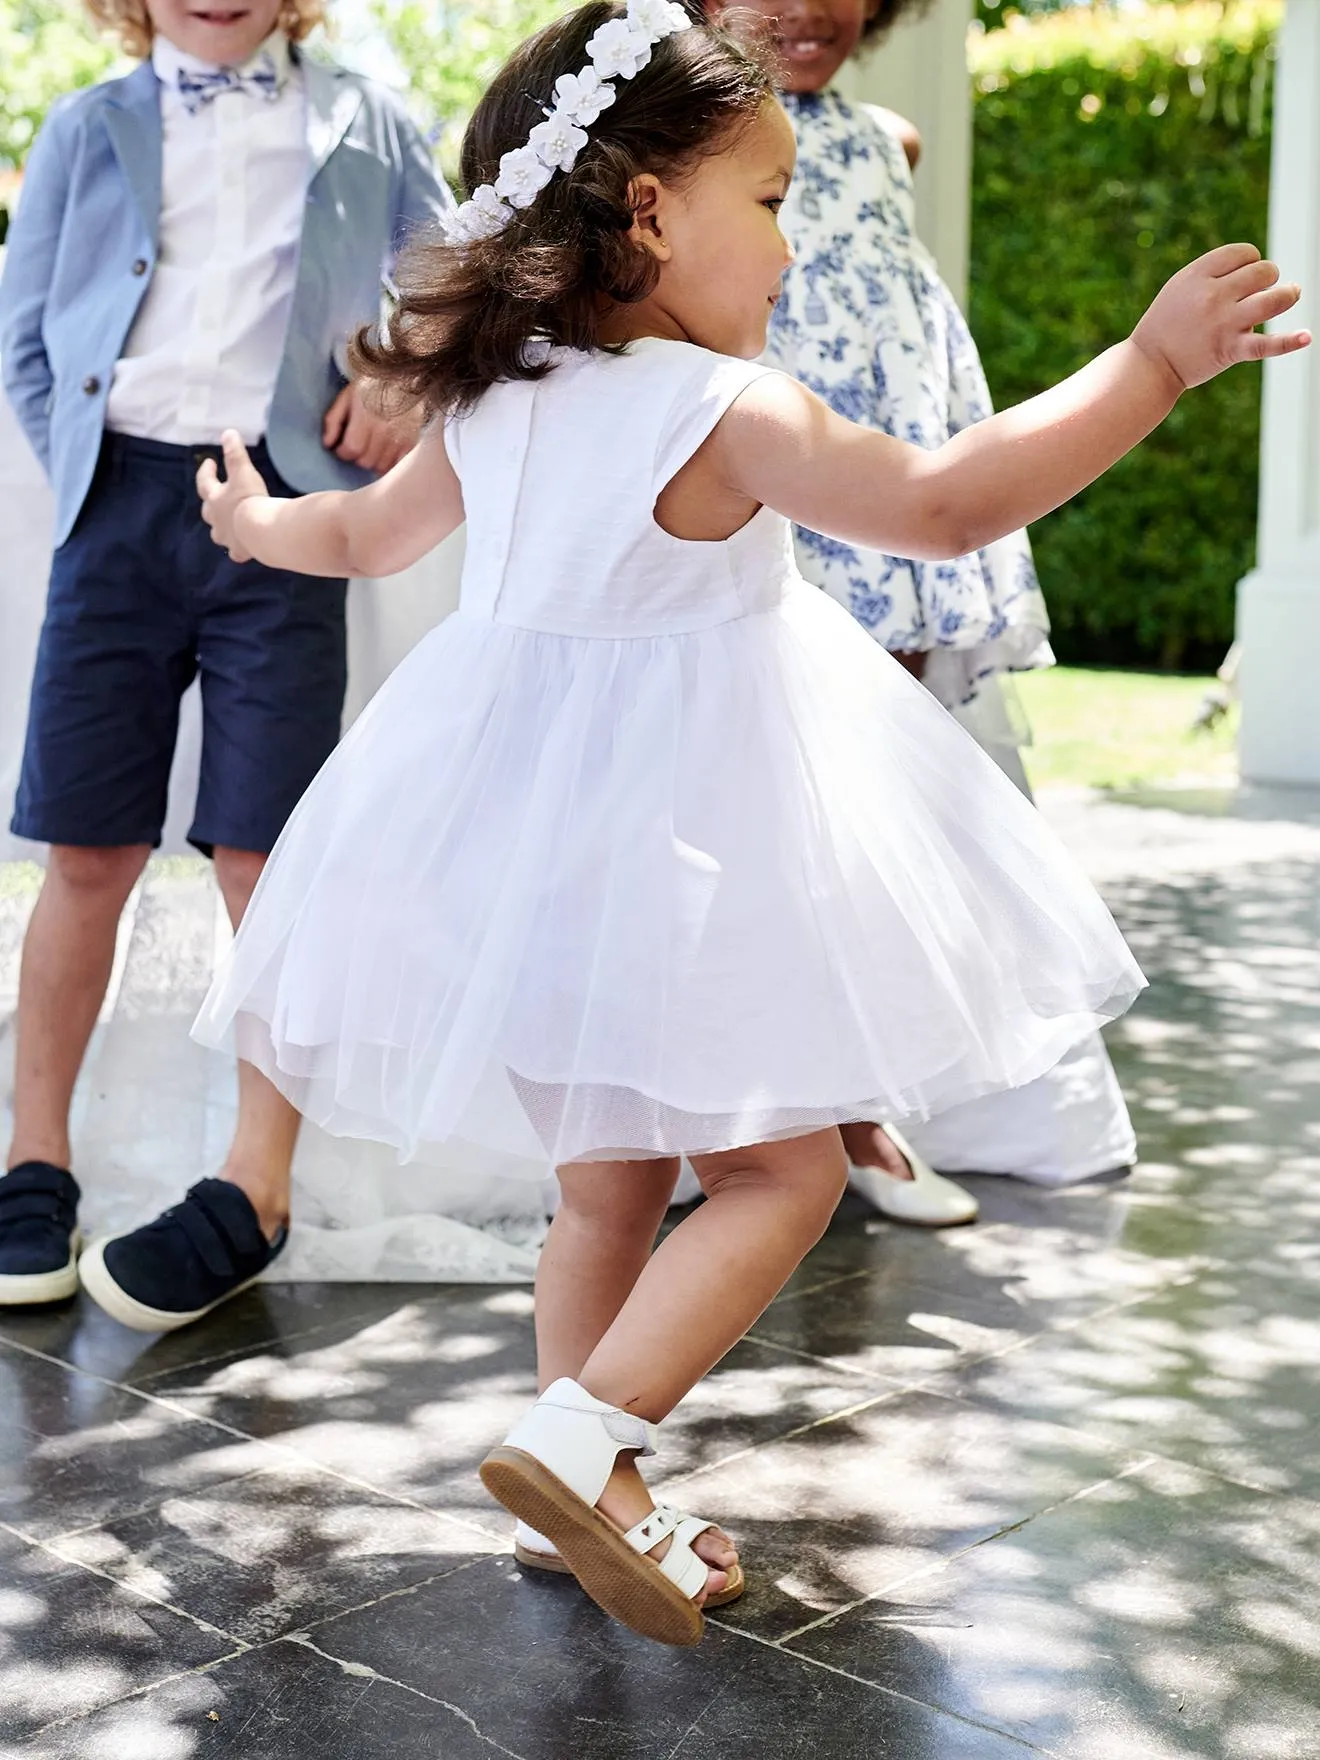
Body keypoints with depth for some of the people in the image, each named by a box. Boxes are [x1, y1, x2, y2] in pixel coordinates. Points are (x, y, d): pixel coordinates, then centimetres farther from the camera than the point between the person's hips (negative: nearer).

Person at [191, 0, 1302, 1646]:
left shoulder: (490, 407, 6)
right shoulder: (723, 414, -17)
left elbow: (362, 533, 22)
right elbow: (948, 503, -26)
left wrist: (253, 522, 44)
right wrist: (1155, 356, -18)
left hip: (526, 819, 8)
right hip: (669, 837, -8)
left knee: (609, 1182, 19)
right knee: (780, 1171, 3)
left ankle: (602, 1503, 29)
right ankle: (579, 1441, -10)